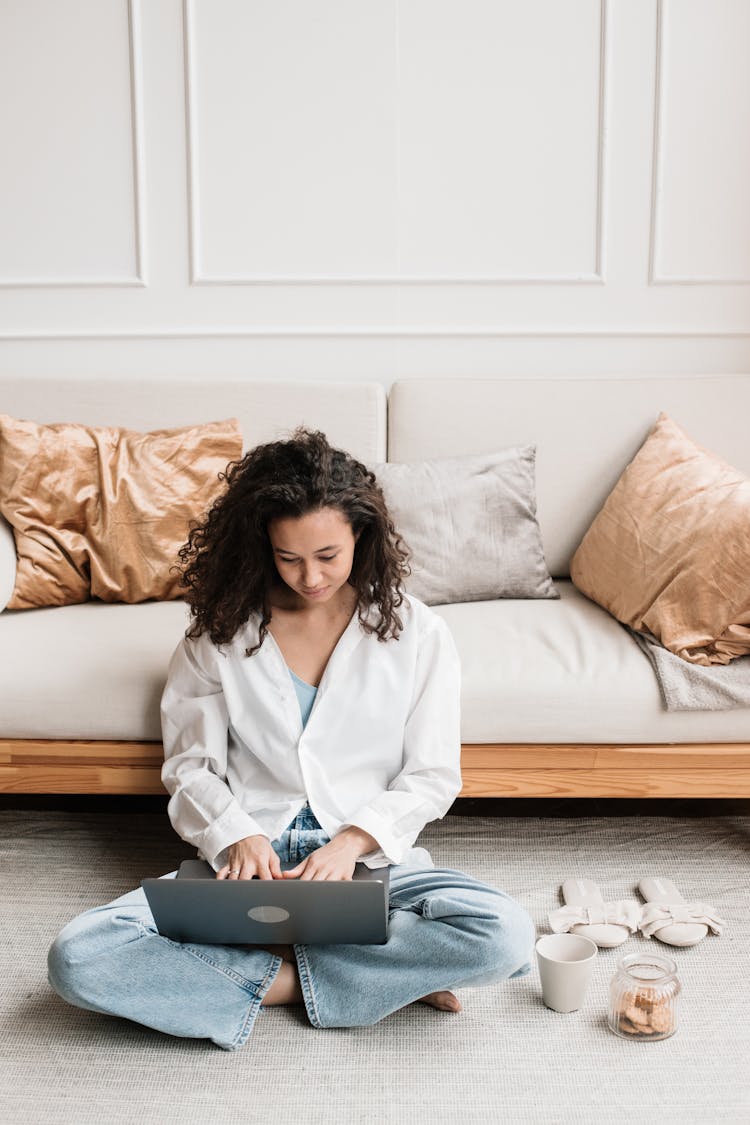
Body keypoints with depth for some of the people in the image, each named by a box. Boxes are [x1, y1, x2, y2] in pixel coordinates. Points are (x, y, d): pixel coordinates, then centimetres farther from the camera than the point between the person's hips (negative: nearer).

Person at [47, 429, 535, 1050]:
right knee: (78, 957, -24)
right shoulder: (221, 632, 4)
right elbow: (191, 766, 7)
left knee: (503, 933, -30)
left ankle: (276, 970, -16)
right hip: (246, 859, 1)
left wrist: (353, 841, -15)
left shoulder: (417, 633, 1)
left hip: (371, 857, -1)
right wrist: (236, 836, -14)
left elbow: (432, 777, 2)